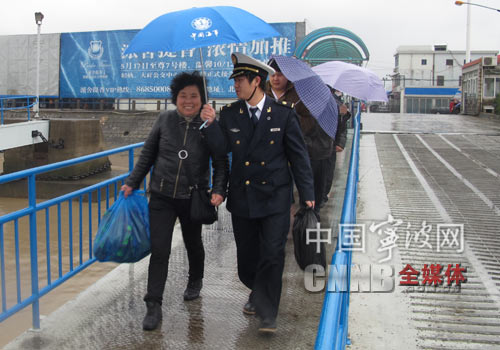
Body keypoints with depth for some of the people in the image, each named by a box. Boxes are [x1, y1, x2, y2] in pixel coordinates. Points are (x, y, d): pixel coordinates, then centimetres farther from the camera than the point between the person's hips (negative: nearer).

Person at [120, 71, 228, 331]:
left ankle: (195, 282, 48)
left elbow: (221, 163, -6)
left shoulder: (211, 126, -7)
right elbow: (147, 154, 7)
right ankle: (153, 307, 5)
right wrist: (132, 183, 8)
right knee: (159, 249, -4)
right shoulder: (165, 120, -2)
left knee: (193, 243, 19)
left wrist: (218, 191, -20)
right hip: (162, 197, 1)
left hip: (193, 199, 0)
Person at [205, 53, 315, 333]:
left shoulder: (284, 113, -5)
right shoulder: (229, 115, 3)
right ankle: (258, 294, 41)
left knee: (272, 254, -5)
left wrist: (307, 194, -2)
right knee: (246, 256, 14)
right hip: (242, 198, 3)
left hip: (275, 197, -3)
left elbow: (298, 154, -2)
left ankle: (267, 313, 10)